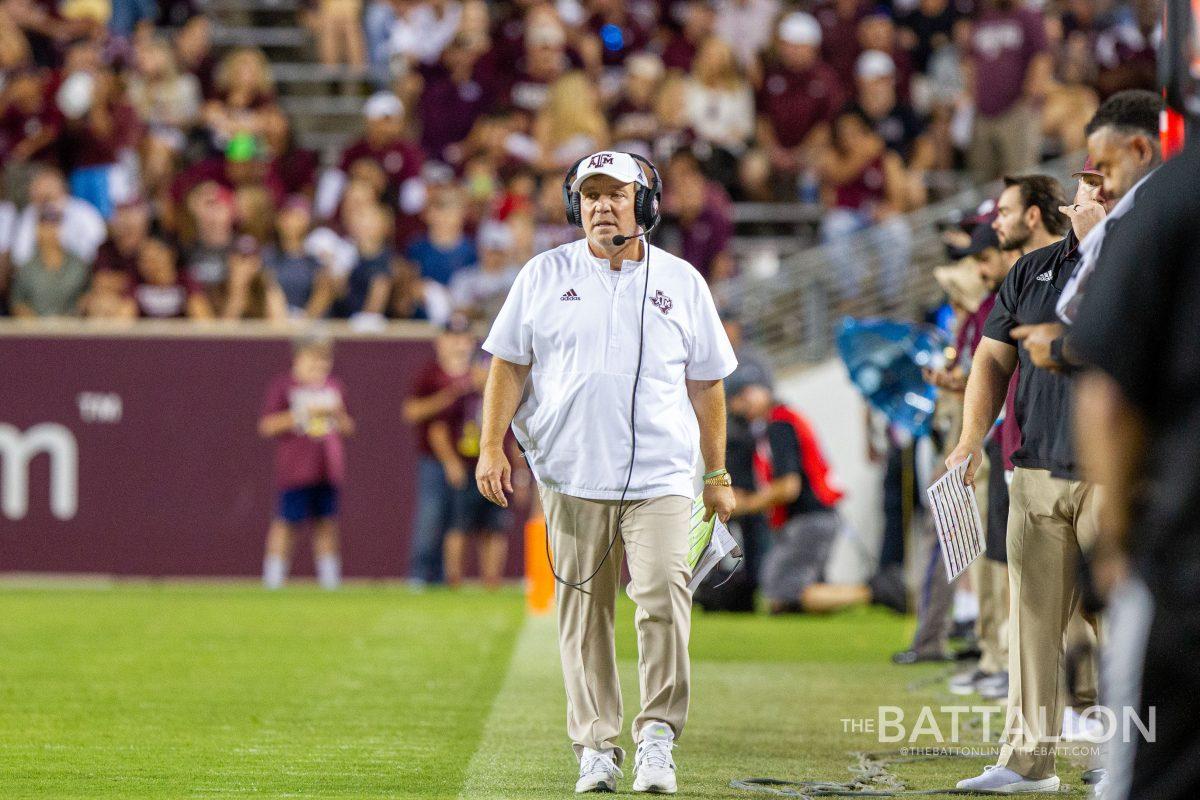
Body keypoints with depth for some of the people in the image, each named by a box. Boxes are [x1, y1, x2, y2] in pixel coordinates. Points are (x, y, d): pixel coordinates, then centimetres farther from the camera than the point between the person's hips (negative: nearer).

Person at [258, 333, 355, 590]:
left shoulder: (334, 388, 14)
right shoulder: (283, 386, -1)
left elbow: (348, 428, 17)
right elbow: (266, 426, -7)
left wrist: (337, 413, -4)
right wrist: (300, 414, -15)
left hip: (329, 470, 4)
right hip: (295, 470, -4)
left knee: (326, 521, 5)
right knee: (286, 520, -6)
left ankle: (329, 576, 9)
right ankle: (273, 576, -1)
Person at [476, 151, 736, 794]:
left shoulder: (681, 281, 10)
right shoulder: (545, 275, 9)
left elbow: (706, 382, 14)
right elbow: (509, 364, 9)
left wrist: (718, 474, 11)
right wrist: (491, 446, -2)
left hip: (659, 477, -1)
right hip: (571, 475, 1)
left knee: (663, 593, -18)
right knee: (583, 610, 1)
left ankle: (657, 737, -10)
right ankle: (596, 748, 6)